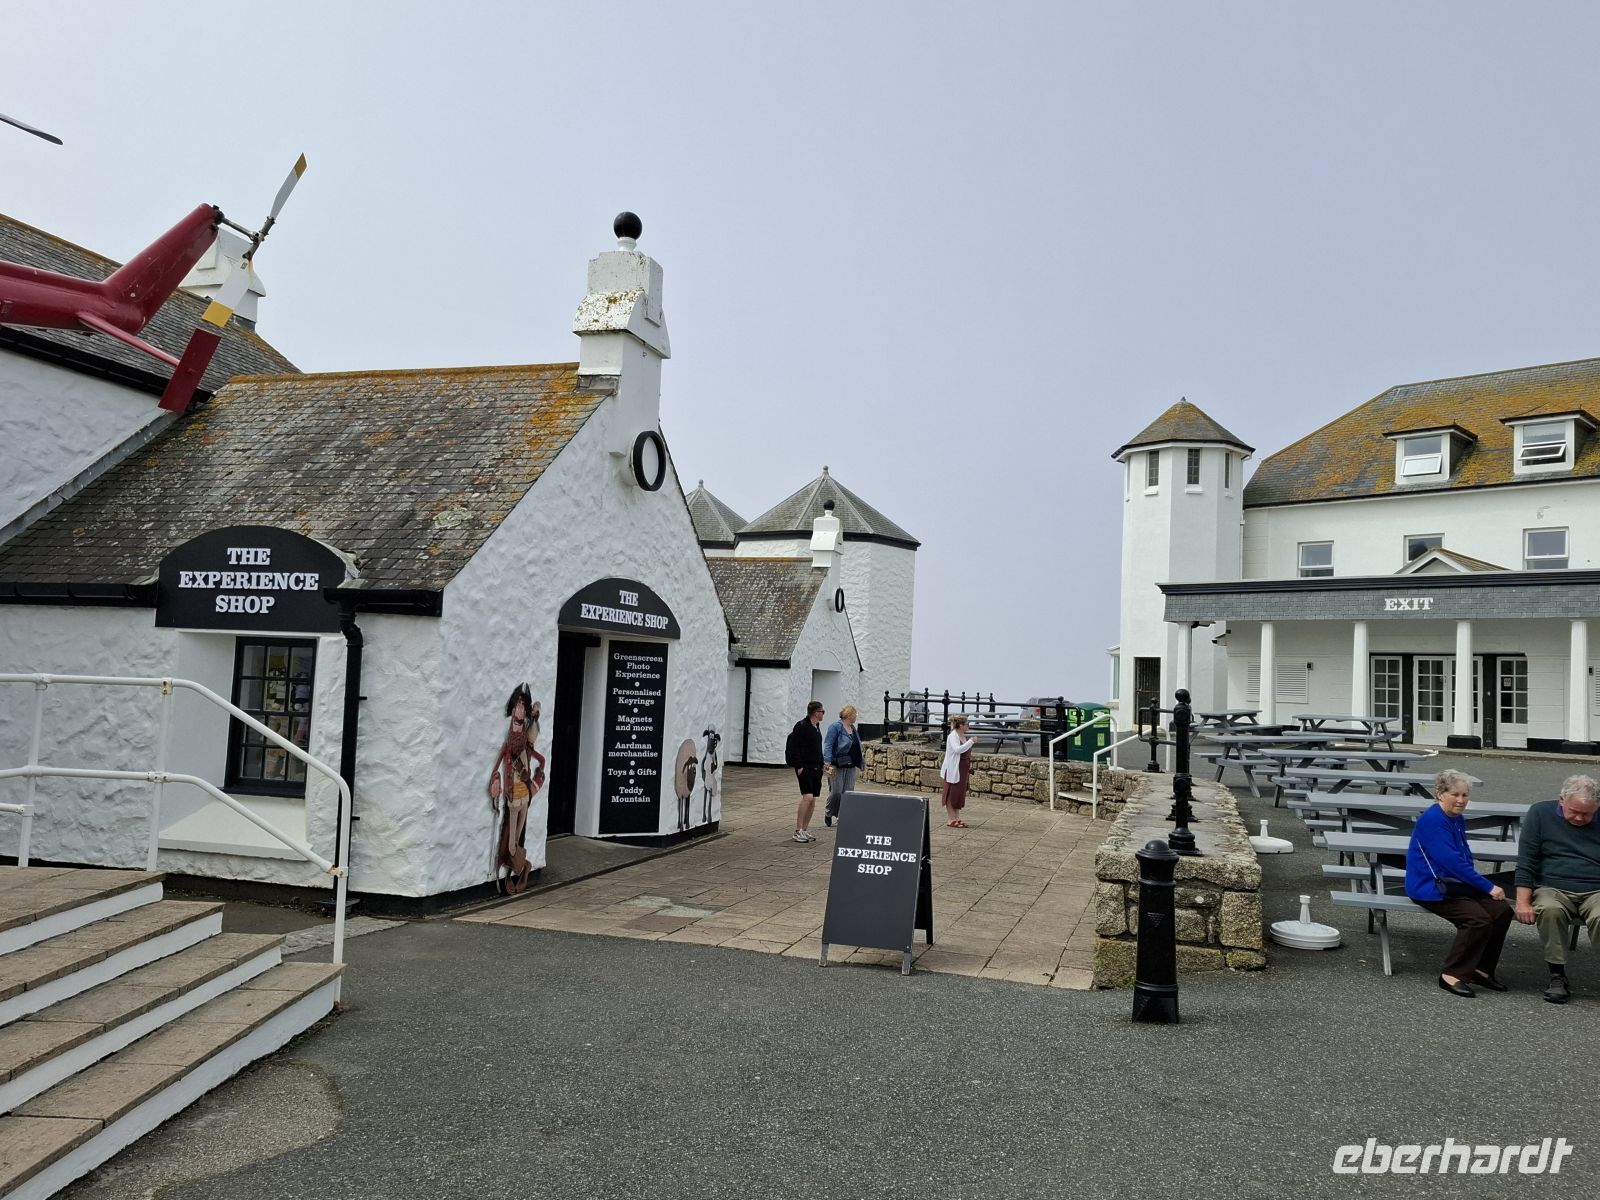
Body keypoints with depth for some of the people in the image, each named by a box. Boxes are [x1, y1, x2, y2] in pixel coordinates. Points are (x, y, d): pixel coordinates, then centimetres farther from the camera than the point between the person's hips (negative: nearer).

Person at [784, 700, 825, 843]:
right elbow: (794, 748, -15)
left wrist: (821, 764, 16)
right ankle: (798, 830, -13)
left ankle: (805, 829, 15)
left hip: (816, 768, 9)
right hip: (804, 768, -9)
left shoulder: (817, 727, 16)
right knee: (807, 797, -17)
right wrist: (799, 766, -18)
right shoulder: (801, 726, -11)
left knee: (813, 800, 7)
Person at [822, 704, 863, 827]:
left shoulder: (853, 728, 14)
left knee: (848, 792, 3)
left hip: (851, 767, 7)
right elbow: (828, 745, -16)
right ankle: (828, 814, 18)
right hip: (837, 766, -7)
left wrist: (860, 763, 20)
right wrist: (827, 762, -24)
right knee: (836, 792, -3)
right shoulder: (836, 727, -10)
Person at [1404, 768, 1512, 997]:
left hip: (1453, 884, 9)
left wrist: (1484, 885, 0)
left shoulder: (1457, 819, 13)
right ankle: (1452, 975, -13)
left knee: (1502, 910, -7)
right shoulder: (1432, 820, -17)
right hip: (1430, 888, -9)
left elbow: (1465, 858, 18)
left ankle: (1481, 970, 5)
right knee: (1479, 918, -24)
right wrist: (1488, 887, -18)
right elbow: (1452, 861, -22)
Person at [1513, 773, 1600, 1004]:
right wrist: (1523, 903, -8)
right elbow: (1526, 863, 1)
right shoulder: (1540, 813, 5)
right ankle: (1557, 976, -21)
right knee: (1550, 910, -35)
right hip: (1552, 889, 0)